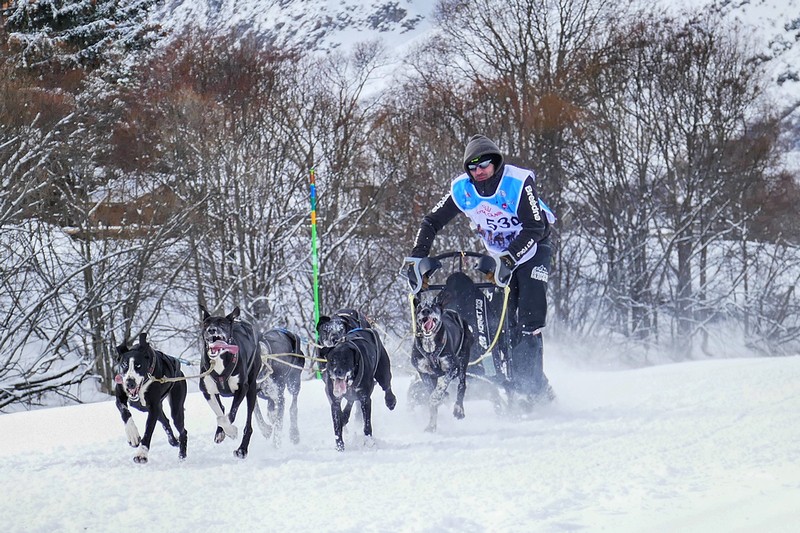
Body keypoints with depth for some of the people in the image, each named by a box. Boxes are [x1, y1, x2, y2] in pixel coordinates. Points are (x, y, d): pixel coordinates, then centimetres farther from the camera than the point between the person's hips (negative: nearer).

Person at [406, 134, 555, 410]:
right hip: (502, 255, 5)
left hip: (532, 250, -5)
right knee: (505, 321, -4)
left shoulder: (518, 182, -24)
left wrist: (510, 257, -37)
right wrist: (417, 257, -13)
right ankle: (522, 385, 2)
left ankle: (530, 385, -16)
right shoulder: (462, 189, -11)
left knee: (530, 321, -16)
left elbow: (535, 228, -26)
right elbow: (431, 222, -2)